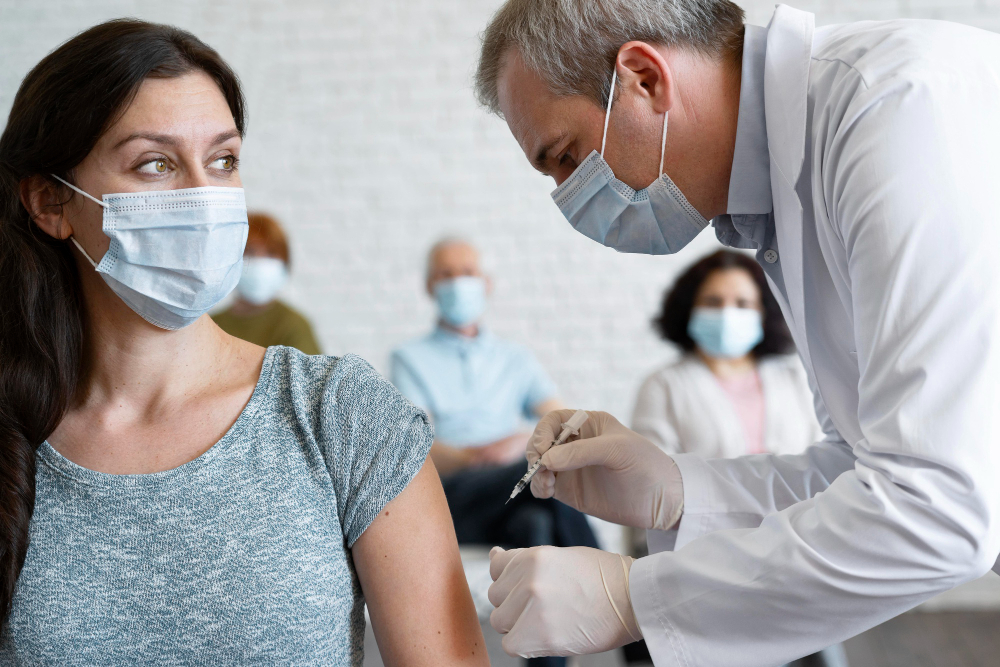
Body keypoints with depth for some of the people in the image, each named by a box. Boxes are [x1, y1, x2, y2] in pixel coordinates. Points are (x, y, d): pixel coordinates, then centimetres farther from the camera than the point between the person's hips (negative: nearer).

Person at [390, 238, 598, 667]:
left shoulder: (515, 359, 24)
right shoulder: (411, 359, 14)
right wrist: (469, 458, -27)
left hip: (509, 503, 3)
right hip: (450, 499, -3)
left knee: (537, 523, -36)